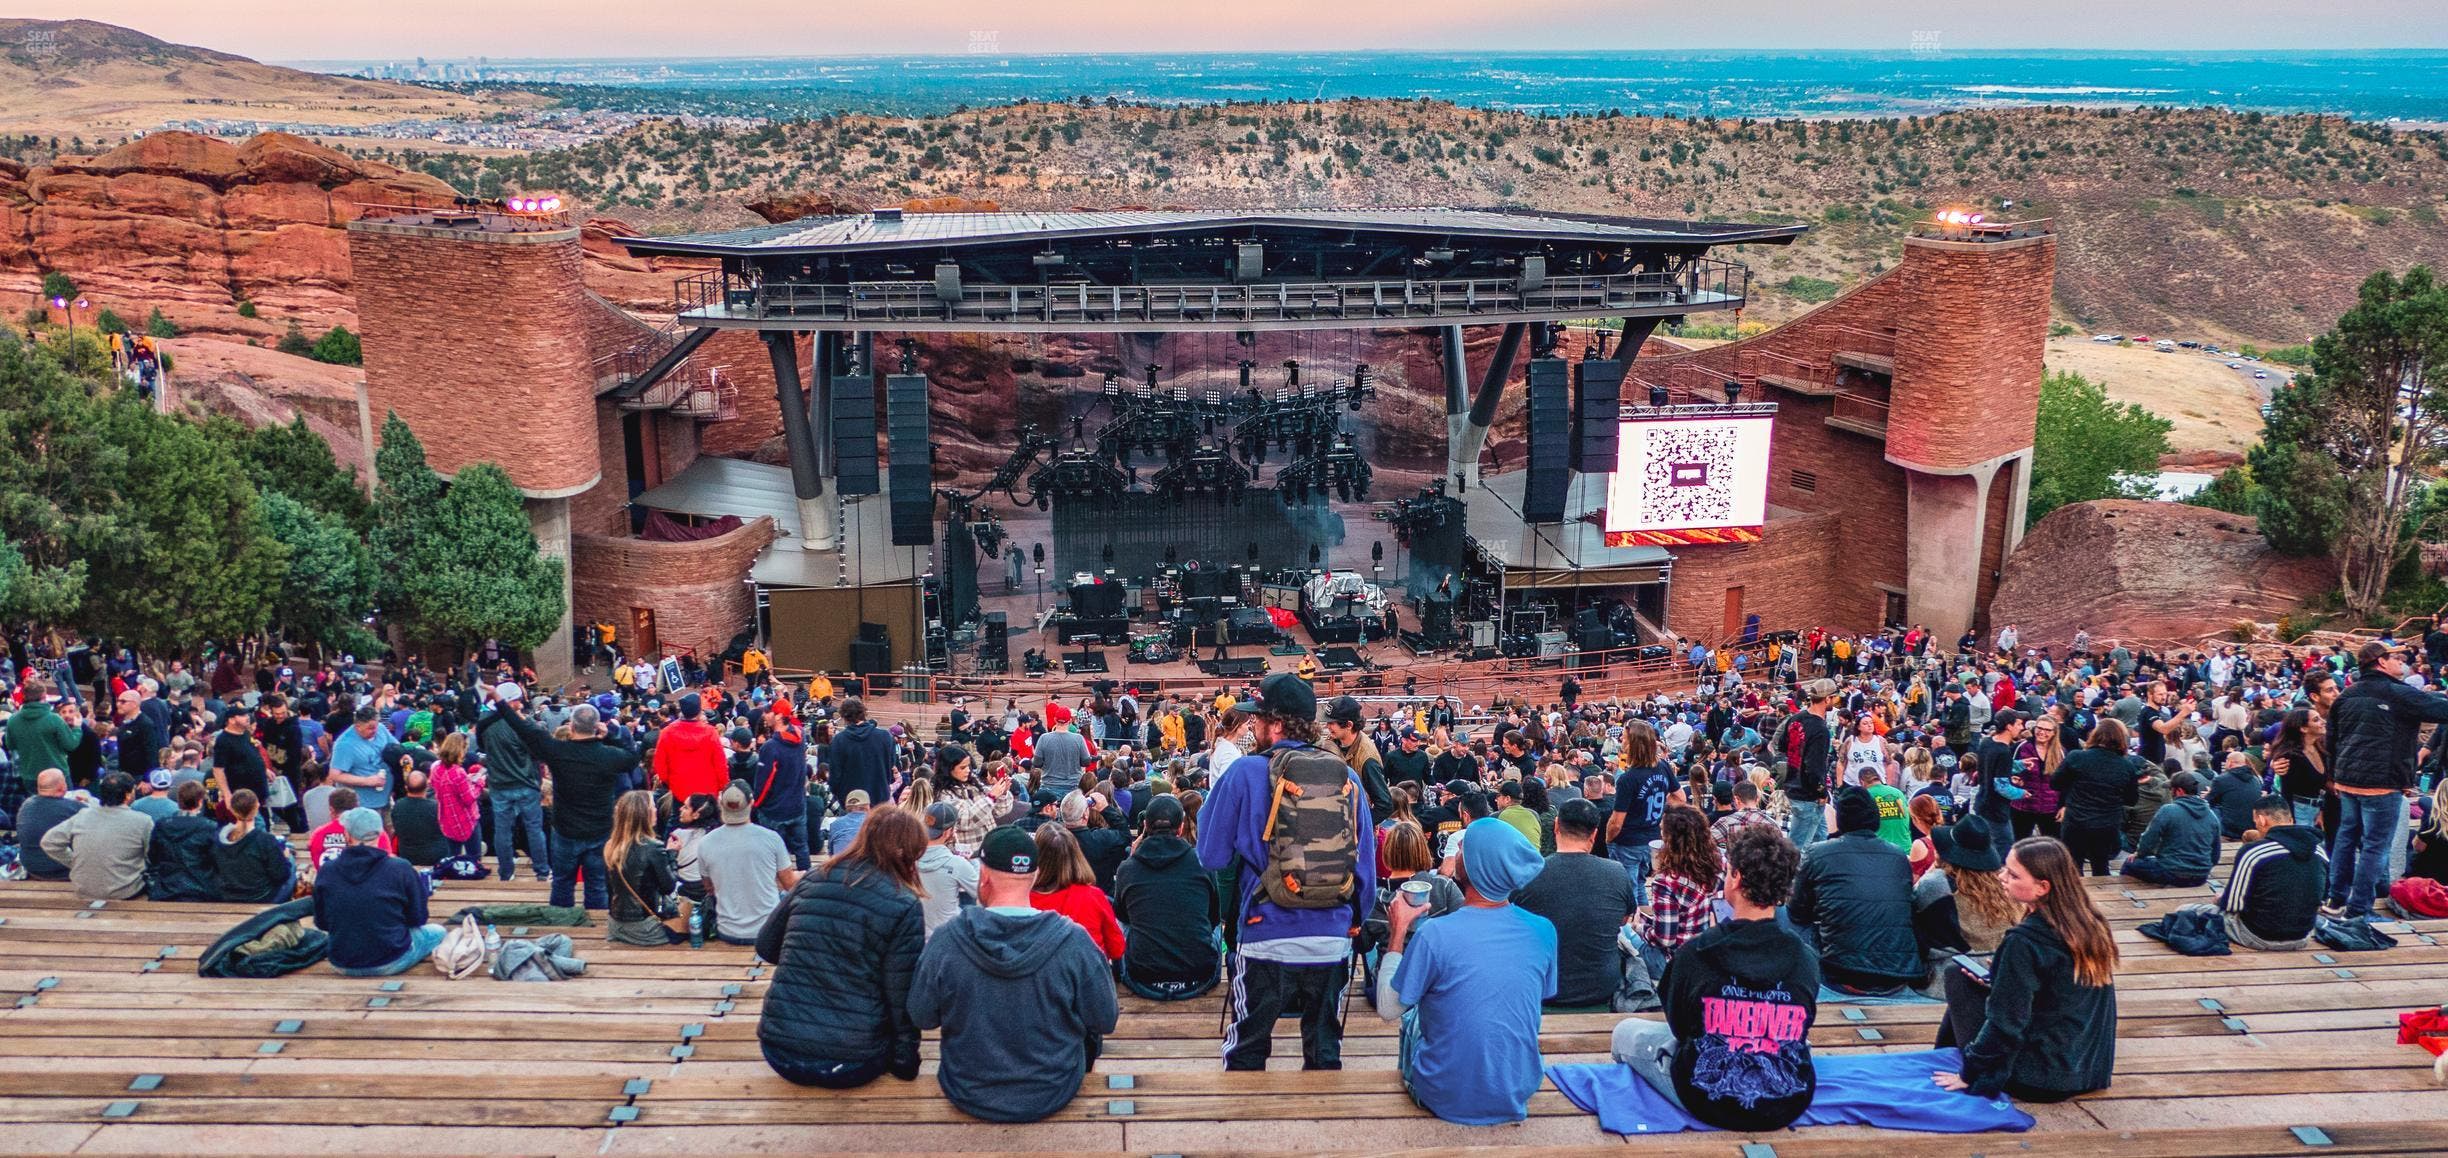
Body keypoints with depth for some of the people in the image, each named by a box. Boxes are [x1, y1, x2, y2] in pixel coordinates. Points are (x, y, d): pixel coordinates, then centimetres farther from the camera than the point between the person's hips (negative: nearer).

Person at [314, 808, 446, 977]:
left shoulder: (326, 872, -9)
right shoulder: (401, 869, -16)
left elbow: (321, 923, 3)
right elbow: (418, 918, -6)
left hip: (342, 967, 2)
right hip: (390, 963, -2)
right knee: (436, 932, 25)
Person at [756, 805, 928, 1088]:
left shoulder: (811, 881, 4)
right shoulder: (905, 907, -9)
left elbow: (765, 946, 15)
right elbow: (902, 997, -8)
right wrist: (906, 1062, 3)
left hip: (780, 1054, 4)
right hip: (850, 1067, -4)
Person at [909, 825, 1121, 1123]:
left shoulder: (944, 941, -21)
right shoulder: (1075, 942, -23)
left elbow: (922, 1018, -6)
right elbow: (1105, 1022, -10)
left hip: (968, 1098, 1)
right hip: (1052, 1095, -1)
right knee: (1087, 1032, 28)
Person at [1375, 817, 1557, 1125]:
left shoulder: (1434, 935, -25)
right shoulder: (1543, 931, -12)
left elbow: (1388, 1009, -10)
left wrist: (1399, 930, -3)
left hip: (1447, 1099, -3)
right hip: (1518, 1096, 4)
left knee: (1412, 1013, 24)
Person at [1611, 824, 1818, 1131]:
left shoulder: (1694, 953, -17)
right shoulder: (1806, 960, -11)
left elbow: (1678, 1026, 0)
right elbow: (1797, 1031, 7)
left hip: (1708, 1104, -3)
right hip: (1788, 1108, 3)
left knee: (1626, 1031, 22)